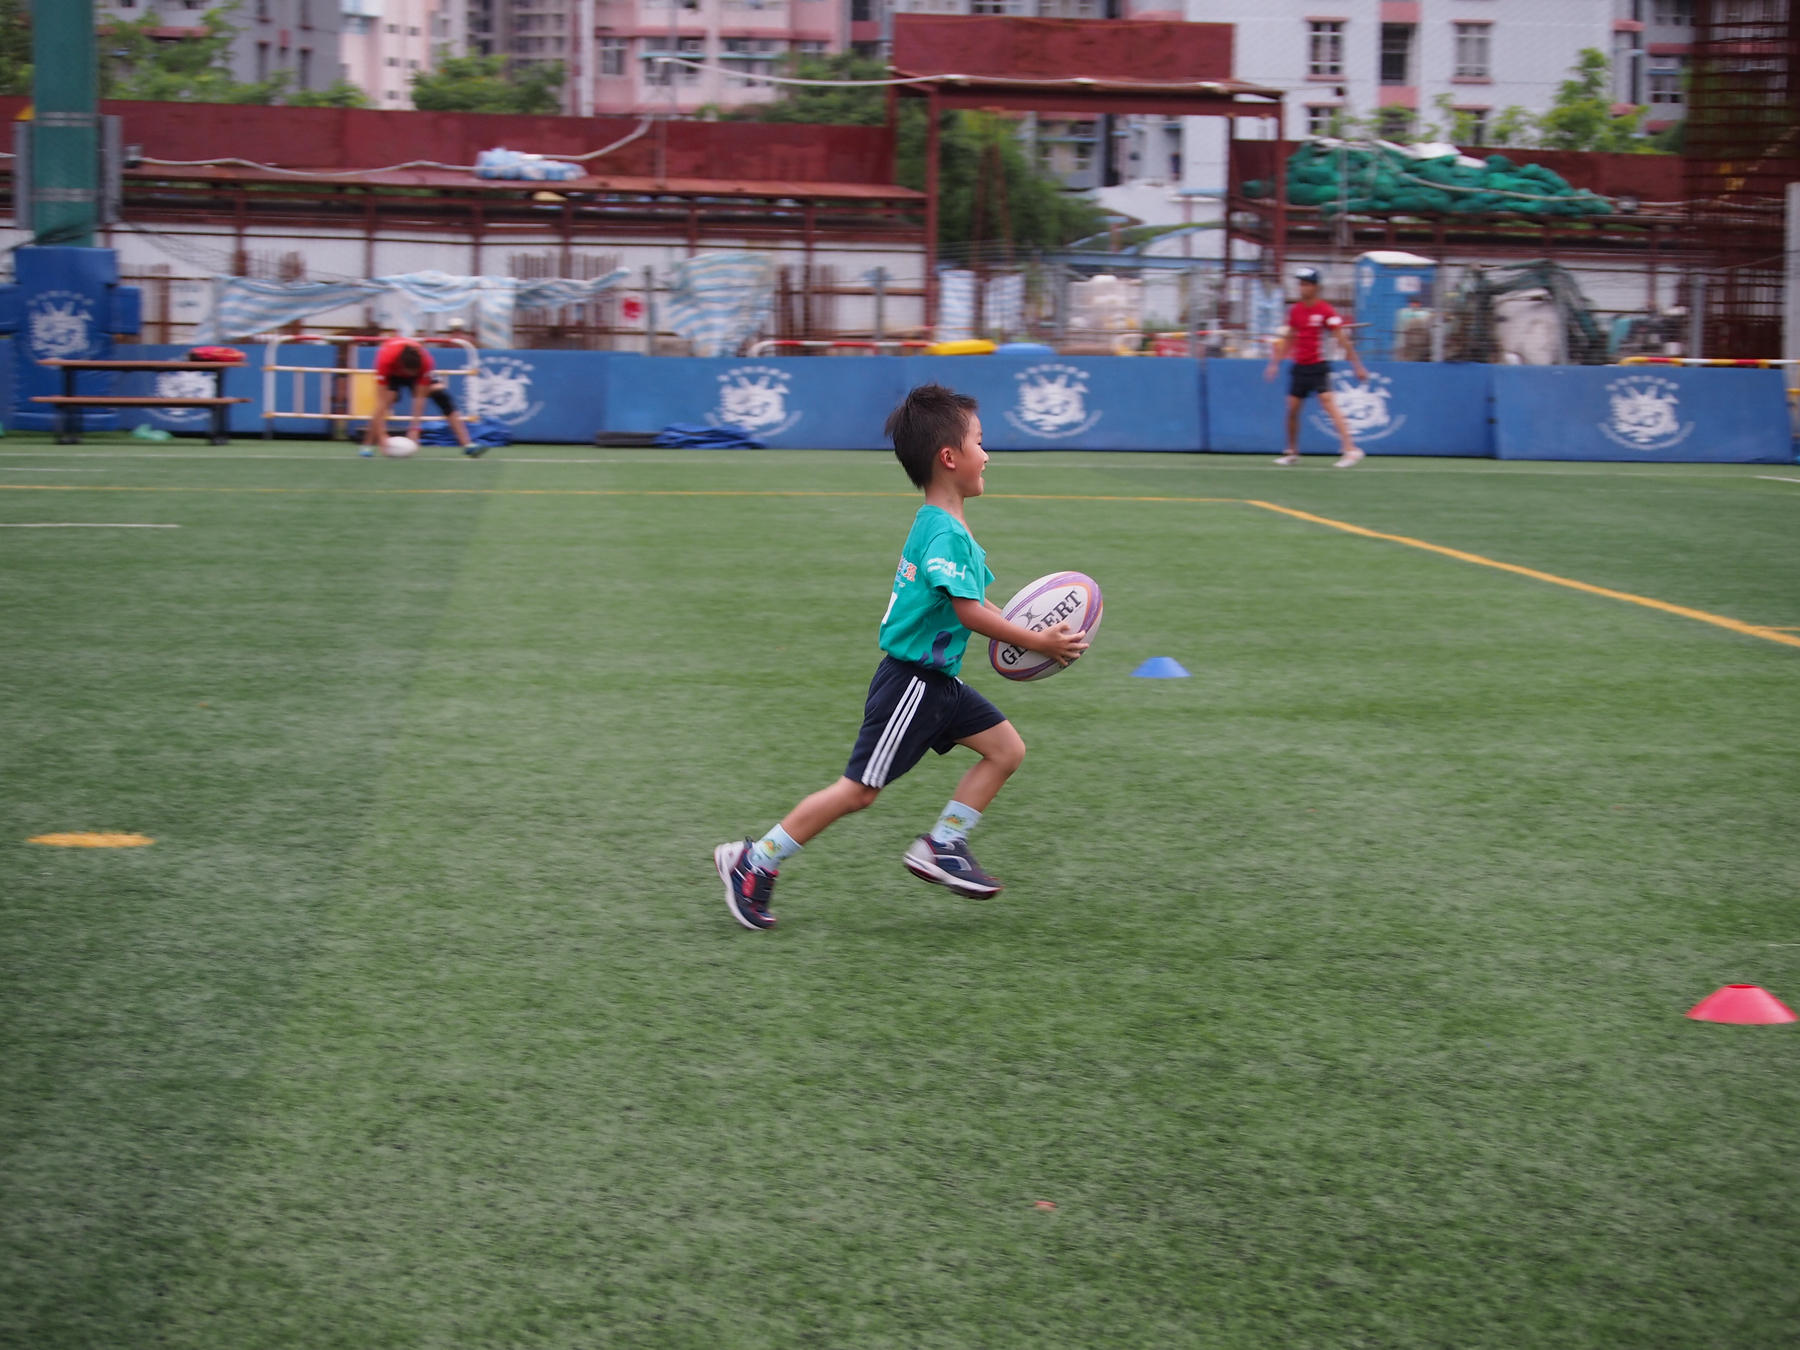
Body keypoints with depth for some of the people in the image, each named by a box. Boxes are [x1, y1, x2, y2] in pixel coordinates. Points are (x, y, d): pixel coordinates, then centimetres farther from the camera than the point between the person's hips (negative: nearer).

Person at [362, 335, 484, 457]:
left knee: (443, 396, -16)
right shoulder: (386, 359, -43)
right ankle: (368, 445, -17)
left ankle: (467, 444, -15)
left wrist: (414, 429, -34)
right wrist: (381, 435, -45)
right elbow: (381, 401, -42)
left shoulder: (426, 361, -37)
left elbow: (420, 397, -29)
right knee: (387, 399, -29)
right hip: (392, 373, -1)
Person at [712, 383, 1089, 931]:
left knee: (1006, 748, 6)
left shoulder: (940, 526, 11)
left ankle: (941, 846, 10)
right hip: (910, 682, -10)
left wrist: (1028, 633, 5)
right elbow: (968, 611, -25)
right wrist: (1037, 643, -18)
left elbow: (973, 602, 16)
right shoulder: (945, 532, -22)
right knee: (858, 789, -4)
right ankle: (753, 863, 5)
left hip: (937, 681, 10)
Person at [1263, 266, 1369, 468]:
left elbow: (1343, 340, -11)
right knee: (1292, 409, 5)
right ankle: (1292, 452, 22)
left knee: (1328, 402, -20)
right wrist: (1275, 363, 21)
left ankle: (1350, 449, -24)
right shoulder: (1295, 311, 8)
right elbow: (1288, 340, 21)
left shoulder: (1326, 311, -10)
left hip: (1318, 366, -6)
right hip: (1299, 367, 6)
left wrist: (1357, 366, -12)